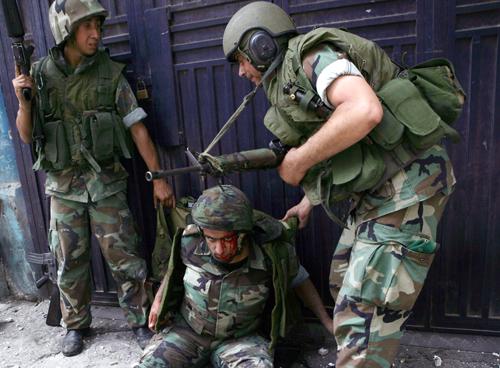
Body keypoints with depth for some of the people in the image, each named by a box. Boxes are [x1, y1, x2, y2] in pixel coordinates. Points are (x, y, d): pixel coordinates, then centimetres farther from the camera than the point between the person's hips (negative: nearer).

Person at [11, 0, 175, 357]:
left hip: (105, 182, -2)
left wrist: (159, 178, -7)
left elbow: (137, 128, -4)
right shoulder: (40, 74, 1)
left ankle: (142, 320, 19)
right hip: (63, 185, 2)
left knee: (123, 255, 2)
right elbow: (27, 135, 6)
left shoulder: (110, 73, -4)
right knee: (70, 260, 12)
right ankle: (76, 325, 32)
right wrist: (23, 102, -14)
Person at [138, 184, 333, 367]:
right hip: (187, 329, 2)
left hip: (240, 339, -1)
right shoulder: (190, 242, -20)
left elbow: (298, 278, -2)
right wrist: (159, 299, 7)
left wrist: (327, 321, 2)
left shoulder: (271, 253, -24)